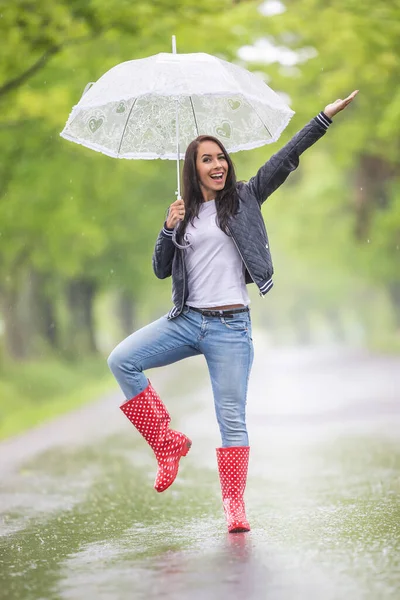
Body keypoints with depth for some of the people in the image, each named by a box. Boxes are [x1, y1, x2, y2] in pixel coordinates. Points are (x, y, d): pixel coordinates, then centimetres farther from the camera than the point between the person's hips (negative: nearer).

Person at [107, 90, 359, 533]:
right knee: (121, 360, -14)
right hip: (186, 320, 3)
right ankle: (168, 444, -3)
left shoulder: (243, 200, 6)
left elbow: (285, 159, -2)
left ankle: (234, 504, 3)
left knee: (231, 417, -5)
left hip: (230, 326, -3)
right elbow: (161, 269, 10)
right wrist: (169, 228, -6)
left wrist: (325, 117, -8)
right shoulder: (185, 215, 13)